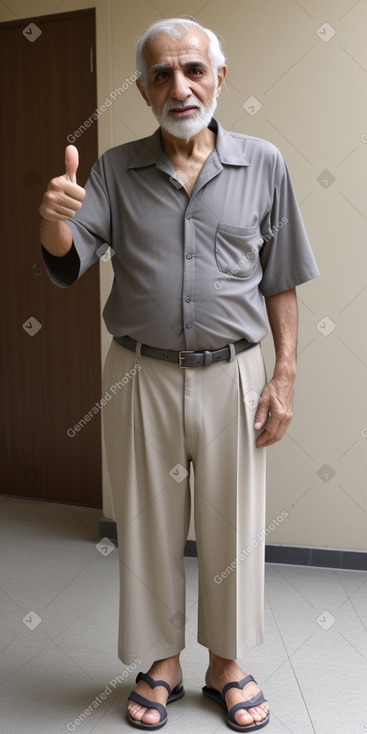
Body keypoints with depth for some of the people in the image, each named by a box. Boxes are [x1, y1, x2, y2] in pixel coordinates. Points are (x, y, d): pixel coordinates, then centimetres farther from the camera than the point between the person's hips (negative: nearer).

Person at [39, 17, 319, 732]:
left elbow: (280, 280, 4)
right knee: (148, 525, 12)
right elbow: (68, 264, -4)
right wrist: (53, 219, -27)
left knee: (231, 526, 11)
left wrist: (285, 373, -2)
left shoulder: (263, 165, 1)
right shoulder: (116, 170, 3)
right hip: (141, 377, 1)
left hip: (233, 375, 0)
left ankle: (226, 663, 33)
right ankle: (161, 662, 33)